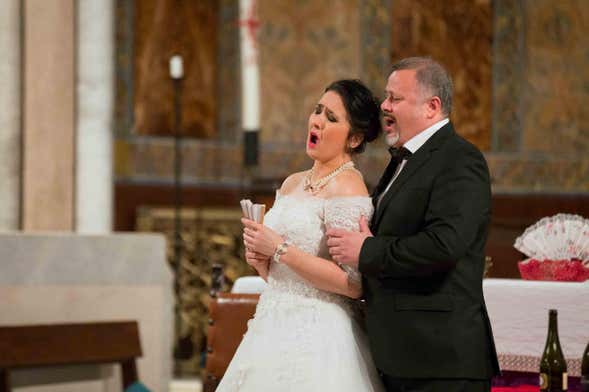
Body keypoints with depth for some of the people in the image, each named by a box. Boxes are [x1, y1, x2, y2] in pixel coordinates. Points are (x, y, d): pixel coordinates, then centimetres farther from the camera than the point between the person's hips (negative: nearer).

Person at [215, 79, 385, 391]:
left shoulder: (347, 188, -12)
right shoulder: (292, 184, 13)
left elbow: (353, 283, -20)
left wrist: (280, 249, -17)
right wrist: (260, 261, 0)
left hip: (315, 338, -8)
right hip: (273, 330, 8)